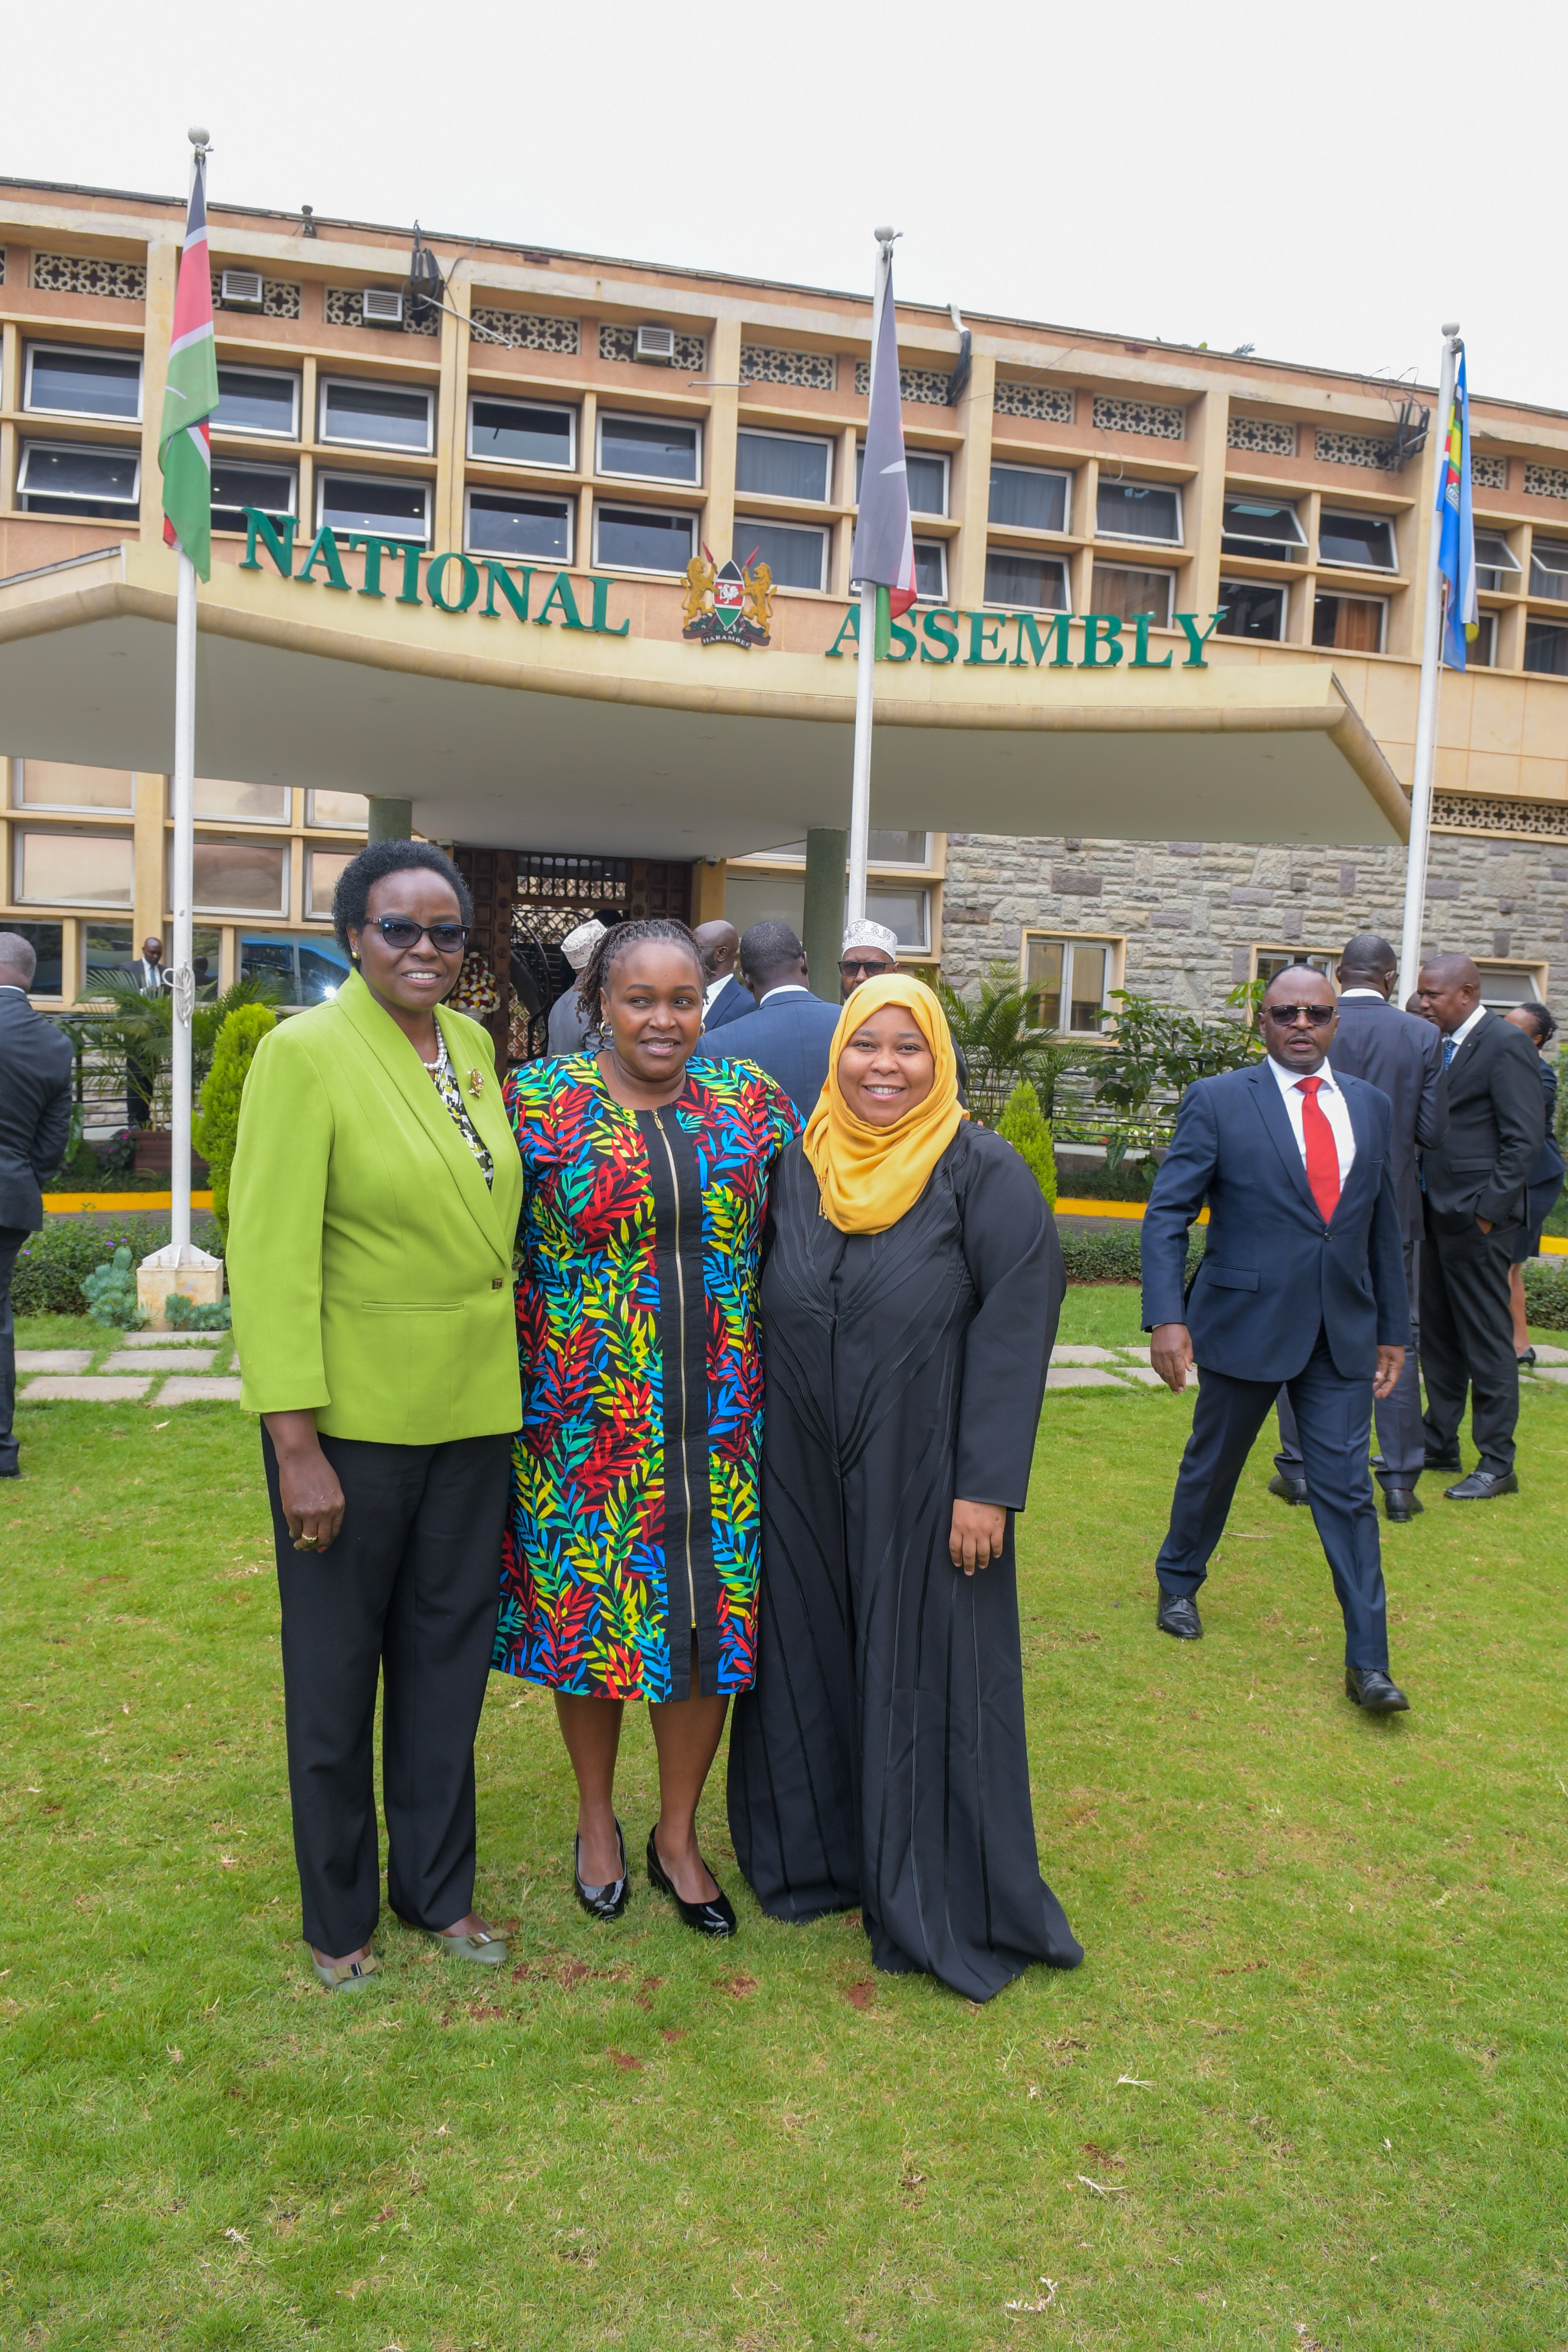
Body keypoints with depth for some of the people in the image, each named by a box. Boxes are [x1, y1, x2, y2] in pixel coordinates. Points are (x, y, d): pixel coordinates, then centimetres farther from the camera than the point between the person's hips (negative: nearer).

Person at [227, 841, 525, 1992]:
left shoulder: (475, 1046, 4)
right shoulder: (305, 1053, -14)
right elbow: (270, 1256, -17)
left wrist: (511, 1389, 11)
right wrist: (296, 1445, -19)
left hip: (474, 1412, 6)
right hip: (351, 1419, -5)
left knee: (449, 1656, 17)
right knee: (336, 1675, 12)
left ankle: (437, 1885, 37)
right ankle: (339, 1914, 34)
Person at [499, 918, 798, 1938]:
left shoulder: (753, 1100, 2)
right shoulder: (541, 1100, -6)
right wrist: (518, 1404, -5)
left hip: (719, 1421, 2)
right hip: (588, 1421, -2)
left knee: (713, 1618, 9)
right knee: (589, 1615, 11)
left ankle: (679, 1835, 30)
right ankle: (597, 1820, 36)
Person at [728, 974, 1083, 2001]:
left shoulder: (985, 1172, -8)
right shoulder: (797, 1168, 5)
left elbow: (1018, 1326, -12)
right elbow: (760, 1308, 10)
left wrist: (988, 1486, -16)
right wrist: (749, 1455, 7)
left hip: (923, 1481, -4)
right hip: (802, 1480, 4)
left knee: (927, 1677, 6)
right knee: (812, 1663, 15)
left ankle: (939, 1905, 25)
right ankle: (821, 1854, 36)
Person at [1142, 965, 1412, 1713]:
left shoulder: (1370, 1106, 8)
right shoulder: (1217, 1102, -6)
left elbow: (1383, 1226, 13)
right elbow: (1167, 1215, -9)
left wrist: (1392, 1328, 12)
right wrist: (1167, 1317, -19)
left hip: (1342, 1334, 3)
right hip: (1245, 1324, -3)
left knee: (1347, 1489, 2)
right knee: (1212, 1467, 14)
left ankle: (1368, 1661, 10)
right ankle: (1179, 1582, 40)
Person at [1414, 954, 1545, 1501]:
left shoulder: (1507, 1045, -10)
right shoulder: (1440, 1044, 13)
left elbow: (1526, 1139, -14)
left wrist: (1489, 1210, -17)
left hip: (1477, 1215, -8)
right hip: (1437, 1211, 8)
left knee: (1487, 1339, -2)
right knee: (1438, 1336, 15)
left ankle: (1498, 1464, 6)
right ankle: (1439, 1445, 27)